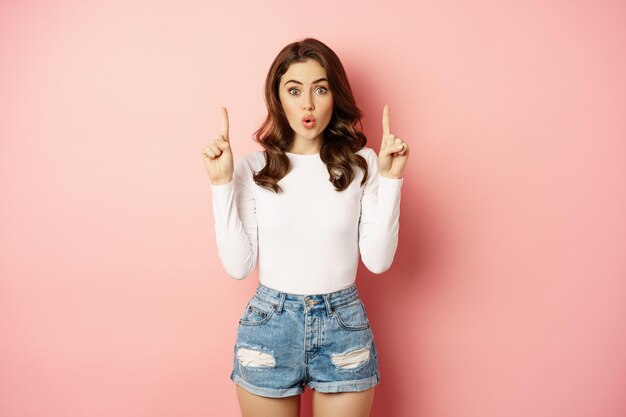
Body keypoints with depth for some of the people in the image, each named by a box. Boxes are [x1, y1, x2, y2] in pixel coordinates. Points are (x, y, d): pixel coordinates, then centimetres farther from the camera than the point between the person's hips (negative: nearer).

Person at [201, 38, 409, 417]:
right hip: (270, 326, 0)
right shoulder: (254, 168, -4)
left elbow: (378, 260, -8)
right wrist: (222, 184, -12)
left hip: (344, 327, 0)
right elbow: (239, 266, -8)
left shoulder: (361, 163, -3)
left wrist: (390, 179, -13)